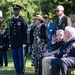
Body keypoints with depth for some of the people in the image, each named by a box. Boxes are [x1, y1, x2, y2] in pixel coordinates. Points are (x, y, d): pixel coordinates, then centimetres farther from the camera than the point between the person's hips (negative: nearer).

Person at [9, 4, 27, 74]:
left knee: (21, 57, -3)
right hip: (13, 42, 5)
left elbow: (25, 31, -4)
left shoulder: (22, 19, -2)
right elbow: (11, 32, 16)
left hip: (20, 42, -5)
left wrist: (24, 42, -9)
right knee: (15, 57, 5)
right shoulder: (12, 20, 14)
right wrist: (11, 42, 11)